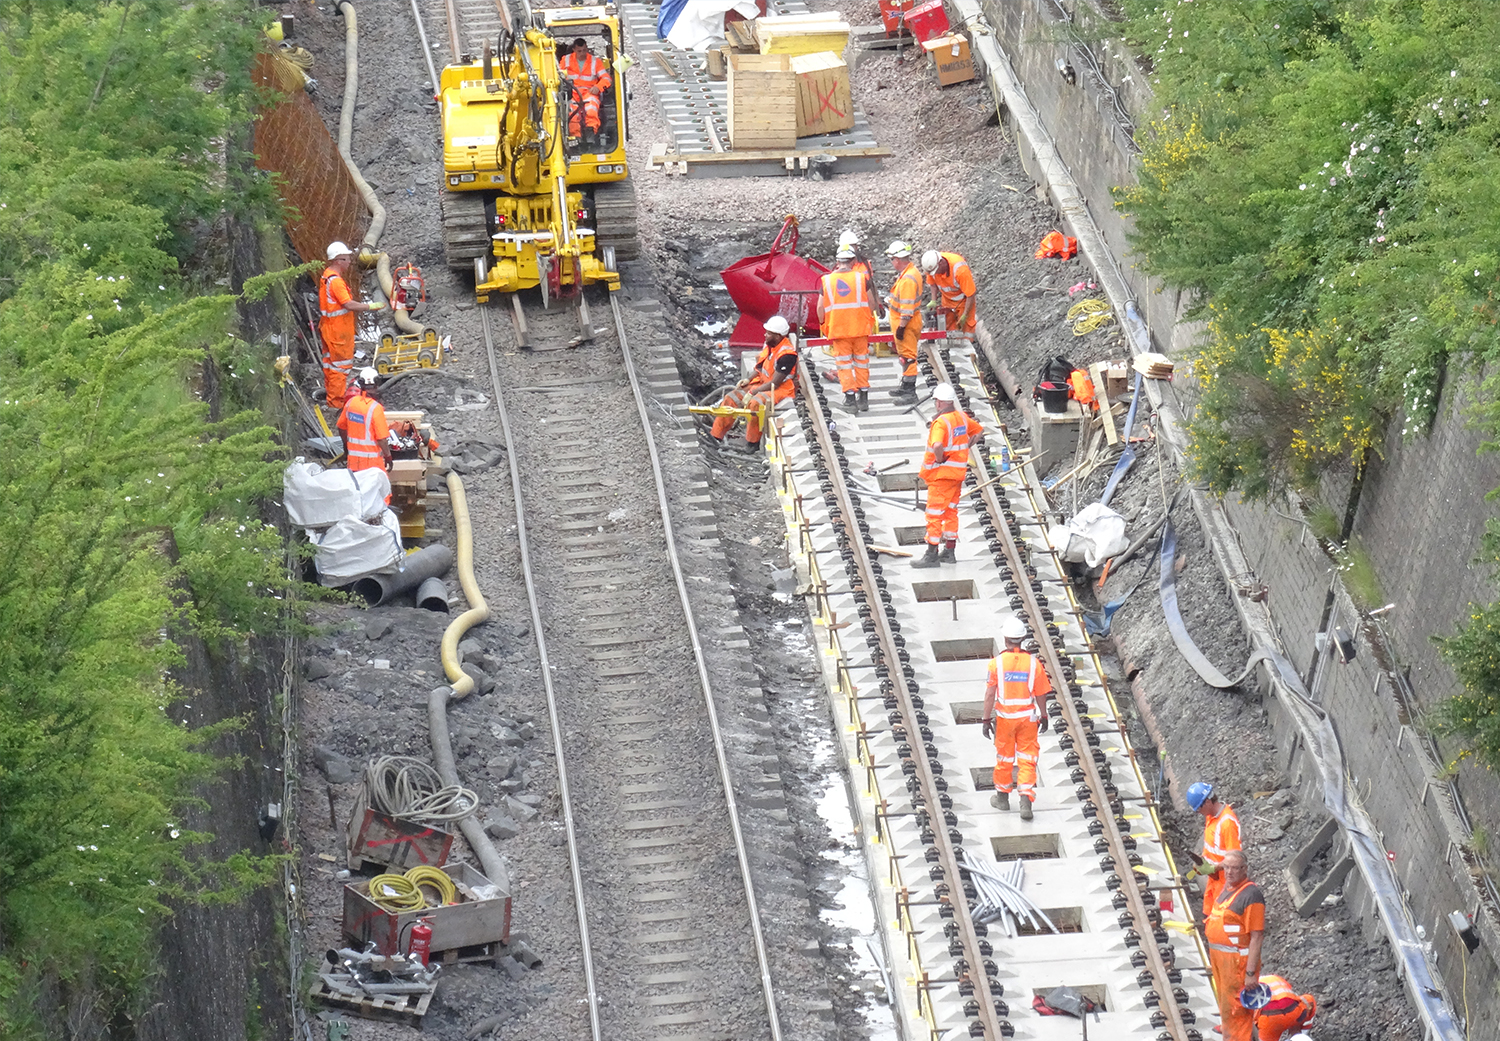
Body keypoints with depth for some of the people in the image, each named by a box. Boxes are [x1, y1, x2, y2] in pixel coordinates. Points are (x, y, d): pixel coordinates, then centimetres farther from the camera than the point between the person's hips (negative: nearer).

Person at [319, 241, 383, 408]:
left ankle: (329, 390, 35)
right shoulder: (336, 280, -24)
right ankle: (336, 401, 3)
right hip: (338, 329, -10)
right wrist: (371, 306, -22)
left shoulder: (326, 275, 8)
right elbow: (348, 304, -28)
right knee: (341, 363, -2)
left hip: (328, 326, 10)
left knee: (330, 360, 21)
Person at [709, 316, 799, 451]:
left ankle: (753, 442, -17)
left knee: (755, 403, -35)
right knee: (730, 398, -3)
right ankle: (716, 437, 3)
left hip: (780, 388, -9)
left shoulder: (786, 354, -25)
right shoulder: (769, 345, 1)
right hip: (762, 383, 9)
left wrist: (752, 392, -20)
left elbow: (775, 383, -24)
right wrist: (748, 379, -2)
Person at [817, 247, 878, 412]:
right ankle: (863, 398, 17)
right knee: (861, 363, 12)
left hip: (838, 329, 0)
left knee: (844, 365, 7)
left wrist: (823, 325, 13)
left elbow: (820, 307, -1)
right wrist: (869, 320, 14)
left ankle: (850, 400, 3)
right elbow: (871, 303, -1)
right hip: (860, 329, 0)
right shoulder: (861, 278, -5)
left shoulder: (827, 280, -3)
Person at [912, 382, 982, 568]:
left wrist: (940, 460, -19)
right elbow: (979, 430, 22)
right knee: (951, 511, 17)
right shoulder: (962, 417, 5)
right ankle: (949, 552, 22)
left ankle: (932, 555, 1)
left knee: (934, 513, -2)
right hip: (958, 472, 8)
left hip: (941, 473, -8)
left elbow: (937, 445, -38)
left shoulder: (940, 422, -21)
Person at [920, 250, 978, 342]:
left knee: (967, 326, -3)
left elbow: (971, 295, -29)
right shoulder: (932, 264, -21)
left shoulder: (960, 269, -38)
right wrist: (933, 301, -9)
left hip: (963, 299, -5)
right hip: (947, 299, 5)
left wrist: (965, 316, -23)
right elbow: (932, 283, 2)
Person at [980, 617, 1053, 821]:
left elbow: (990, 694, -11)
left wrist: (987, 719, -4)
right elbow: (1041, 694, 0)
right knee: (1027, 759, 4)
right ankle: (1026, 801, -8)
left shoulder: (997, 662, -11)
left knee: (1004, 757, 16)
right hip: (1027, 717, 0)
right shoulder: (1033, 662, -7)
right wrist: (1043, 716, 14)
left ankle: (1002, 796, 31)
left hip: (1004, 717, 0)